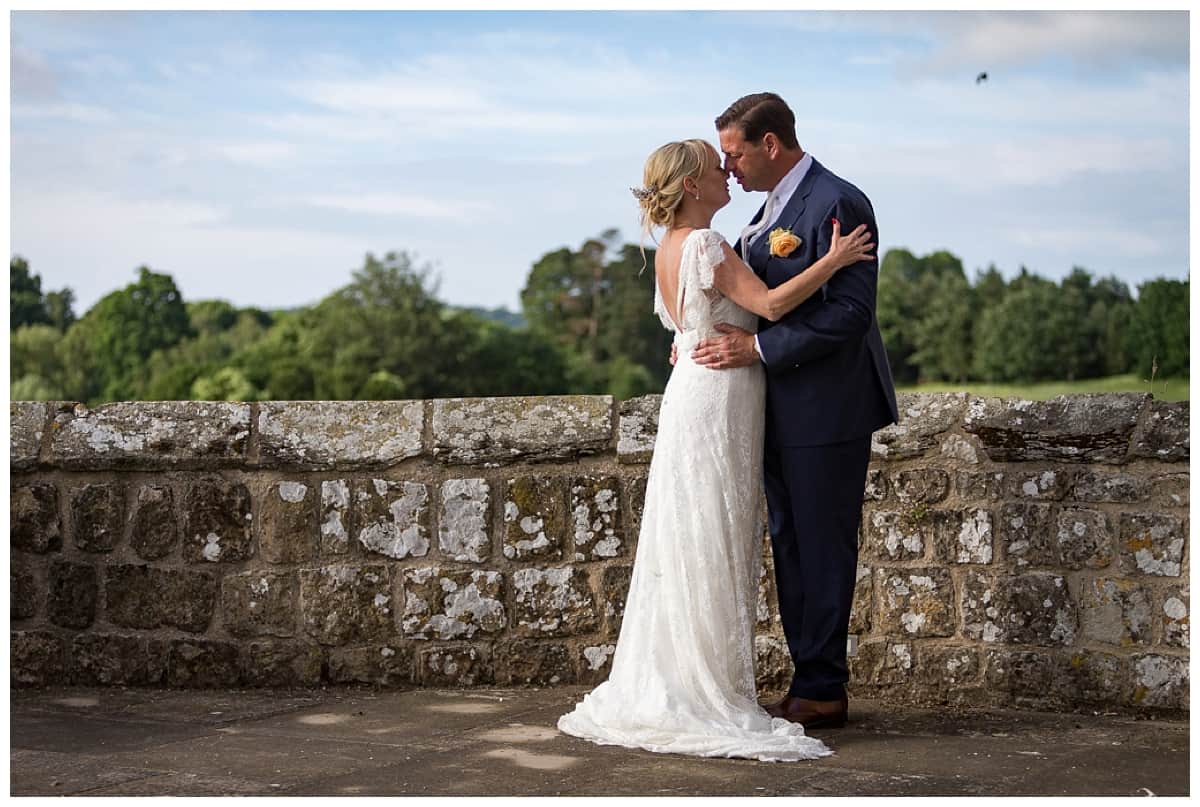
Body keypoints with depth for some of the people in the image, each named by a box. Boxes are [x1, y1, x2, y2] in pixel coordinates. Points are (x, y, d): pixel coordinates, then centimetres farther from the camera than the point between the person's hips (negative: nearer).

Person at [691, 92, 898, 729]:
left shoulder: (836, 204, -16)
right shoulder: (774, 205, 14)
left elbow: (848, 312, -21)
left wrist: (757, 347, -20)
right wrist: (709, 336, 5)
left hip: (826, 410, -10)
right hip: (783, 409, 10)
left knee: (822, 547, -2)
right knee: (790, 545, 13)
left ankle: (821, 691, 7)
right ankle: (811, 682, 21)